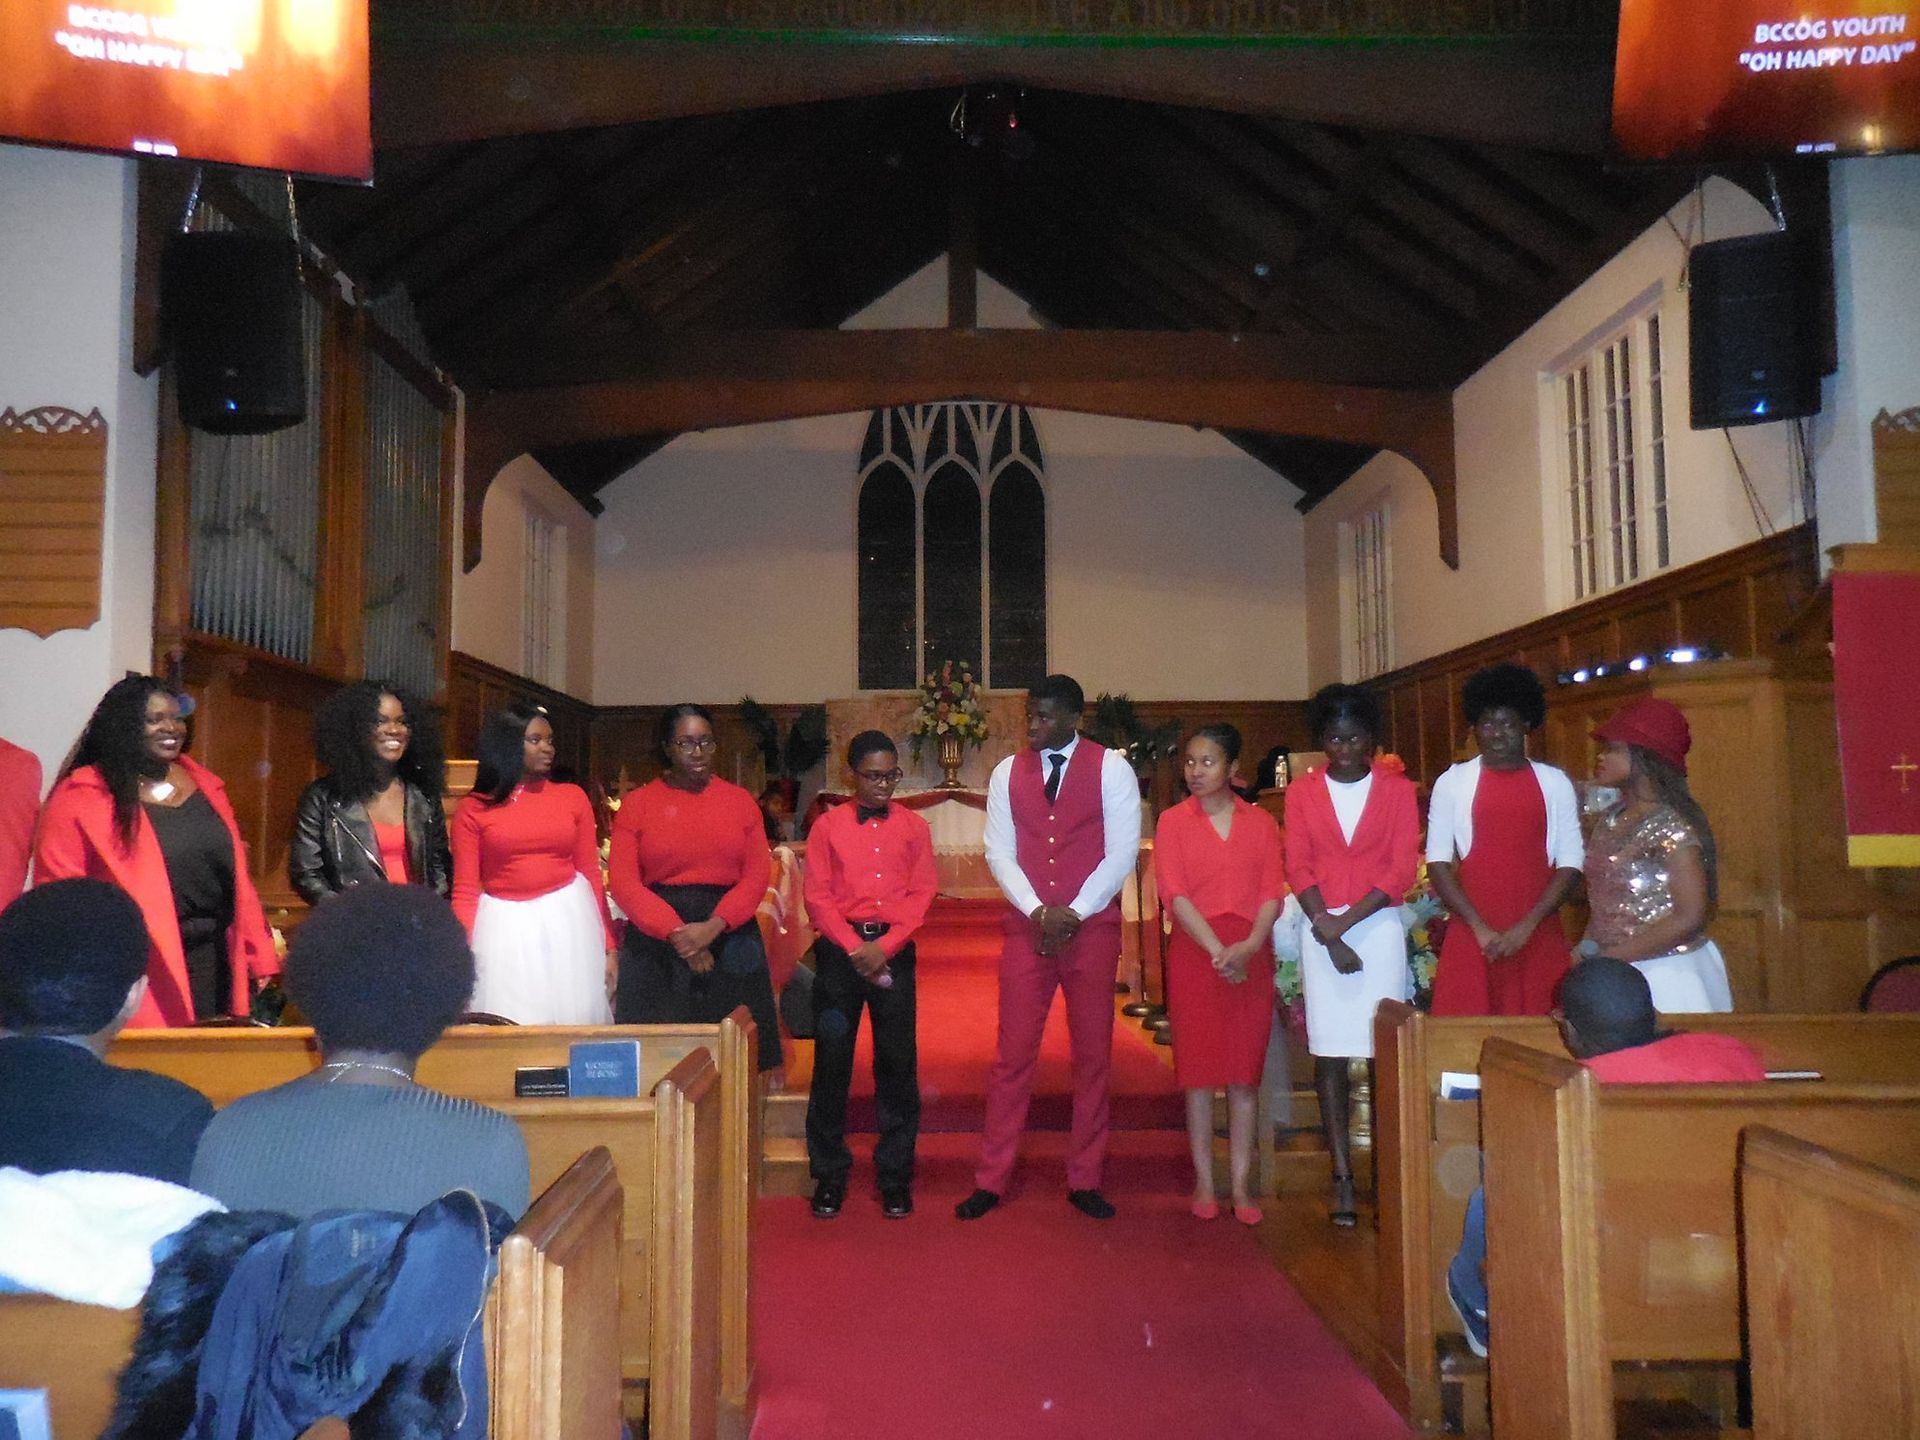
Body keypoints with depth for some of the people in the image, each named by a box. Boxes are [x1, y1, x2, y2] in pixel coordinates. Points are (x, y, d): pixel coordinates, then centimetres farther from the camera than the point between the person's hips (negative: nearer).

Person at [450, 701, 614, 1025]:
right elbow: (465, 891, 2)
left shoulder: (573, 797, 6)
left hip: (568, 922, 1)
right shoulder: (472, 810, 2)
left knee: (573, 1023, 7)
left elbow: (591, 873, 7)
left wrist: (607, 945, 4)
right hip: (505, 929, -1)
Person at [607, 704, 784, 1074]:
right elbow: (623, 881, -4)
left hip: (730, 940, 1)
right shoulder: (638, 803, 5)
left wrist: (712, 927, -14)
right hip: (656, 946, -1)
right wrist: (676, 932, -14)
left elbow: (758, 874, 0)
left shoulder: (739, 800, 8)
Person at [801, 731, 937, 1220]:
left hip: (894, 950, 1)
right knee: (831, 1062, 2)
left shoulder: (913, 827, 8)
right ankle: (829, 1176, 13)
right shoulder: (828, 826, 6)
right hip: (838, 950, 0)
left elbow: (922, 893, 1)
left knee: (898, 1064, 2)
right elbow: (817, 895, 0)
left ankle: (895, 1176, 13)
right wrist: (854, 946, -10)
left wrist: (884, 947, -10)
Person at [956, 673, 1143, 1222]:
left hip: (1093, 928, -1)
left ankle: (1085, 1181, 16)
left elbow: (1121, 852, -6)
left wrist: (1074, 914, -13)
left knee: (1093, 1054, 5)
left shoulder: (1111, 769, -1)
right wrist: (1038, 911, -10)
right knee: (1013, 1054, 1)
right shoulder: (1007, 773, 7)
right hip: (1026, 928, 2)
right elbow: (1000, 853, 3)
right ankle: (991, 1180, 9)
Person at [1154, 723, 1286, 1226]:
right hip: (1194, 954, -1)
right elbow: (1175, 894, -5)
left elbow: (1273, 893, 1)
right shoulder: (1173, 822, 4)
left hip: (1252, 956, 1)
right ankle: (1204, 1184, 10)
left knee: (1245, 1072, 3)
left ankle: (1241, 1185, 10)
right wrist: (1217, 950, -15)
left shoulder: (1260, 822, 8)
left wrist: (1248, 947, -15)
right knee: (1198, 1070, 2)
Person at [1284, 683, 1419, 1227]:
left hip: (1379, 926, -1)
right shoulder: (1302, 792, 8)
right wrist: (1328, 934, -9)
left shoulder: (1397, 789, 4)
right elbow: (1298, 868, 3)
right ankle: (1342, 1176, 3)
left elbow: (1403, 870, -2)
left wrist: (1344, 922, -11)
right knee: (1329, 1053, -1)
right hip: (1321, 929, 1)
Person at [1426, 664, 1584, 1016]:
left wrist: (1528, 925, -7)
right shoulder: (1453, 783, 4)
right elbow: (1438, 861, 1)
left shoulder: (1555, 783, 6)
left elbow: (1571, 863, 3)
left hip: (1539, 937, 1)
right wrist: (1479, 927, -8)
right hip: (1470, 935, -1)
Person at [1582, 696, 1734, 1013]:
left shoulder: (1672, 826, -15)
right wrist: (1588, 949, -2)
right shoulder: (1609, 820, 7)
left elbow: (1691, 918, -20)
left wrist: (1609, 957, -18)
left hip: (1666, 976, -7)